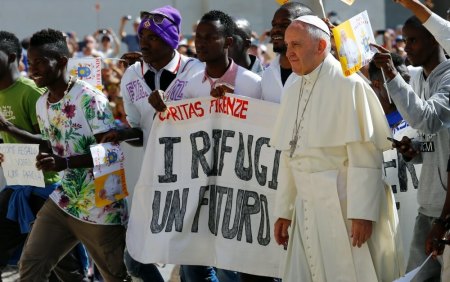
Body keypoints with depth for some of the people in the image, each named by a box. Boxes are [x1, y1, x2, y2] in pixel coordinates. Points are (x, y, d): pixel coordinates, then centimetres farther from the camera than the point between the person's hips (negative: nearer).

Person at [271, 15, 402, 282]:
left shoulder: (348, 84, -9)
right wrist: (284, 211, 14)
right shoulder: (293, 92, 12)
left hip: (344, 207, -6)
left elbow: (364, 157, -14)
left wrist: (362, 213, -19)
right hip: (307, 209, 6)